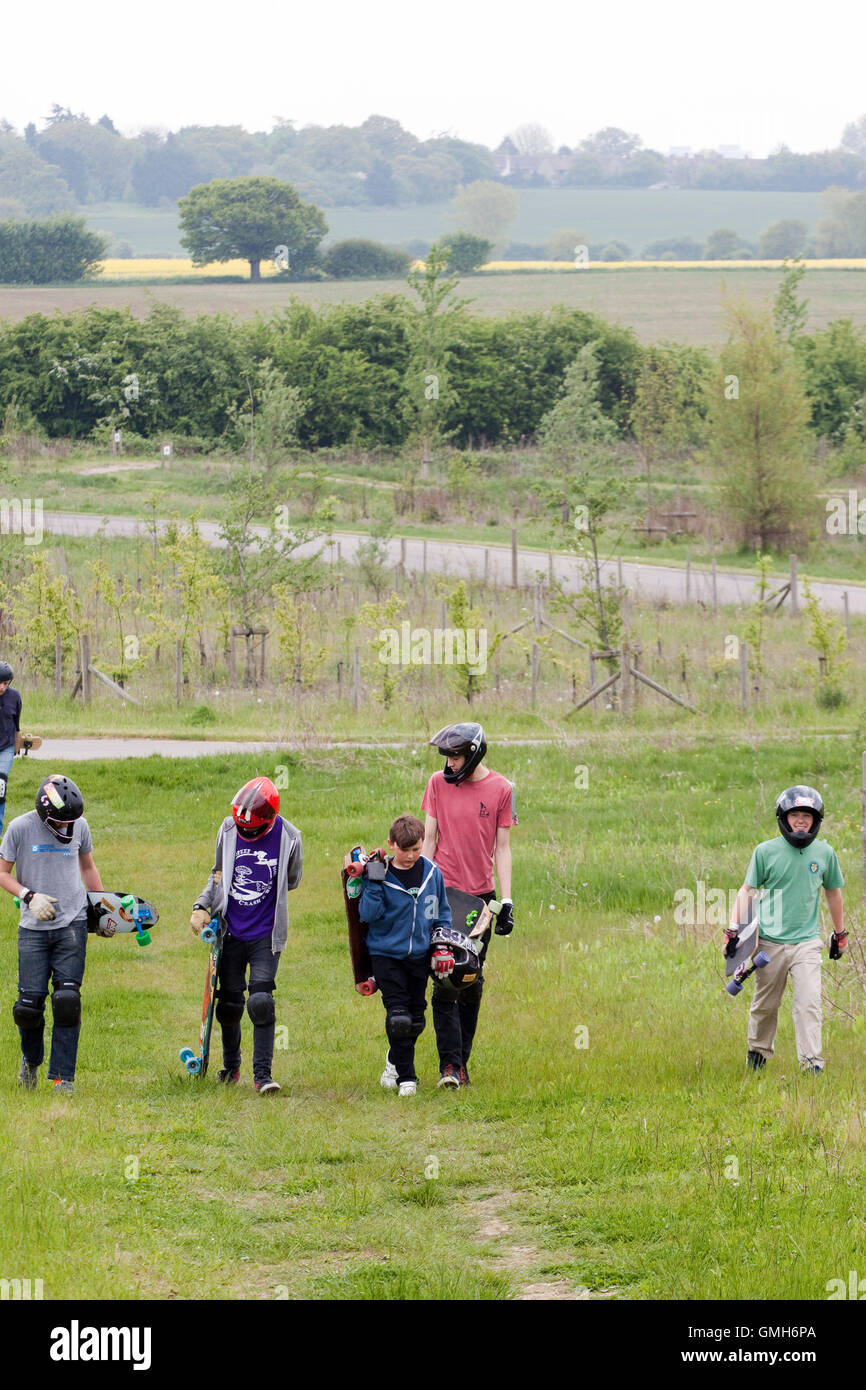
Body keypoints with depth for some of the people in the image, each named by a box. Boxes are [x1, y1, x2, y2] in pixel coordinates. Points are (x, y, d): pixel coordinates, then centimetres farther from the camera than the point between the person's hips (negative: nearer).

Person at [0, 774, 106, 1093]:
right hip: (33, 927, -1)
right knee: (30, 1003, -4)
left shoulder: (79, 826, 4)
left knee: (67, 1000, -9)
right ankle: (31, 1060, 25)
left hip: (72, 923, 1)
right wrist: (29, 896, -12)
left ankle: (63, 1076, -4)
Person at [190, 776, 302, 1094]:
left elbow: (292, 880, 7)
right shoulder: (228, 830, -3)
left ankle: (262, 1074, -8)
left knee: (261, 1002, -13)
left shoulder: (288, 838, -11)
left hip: (265, 935, -3)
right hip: (231, 932, 3)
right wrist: (201, 905, 0)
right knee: (229, 1002, 9)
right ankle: (231, 1066, 29)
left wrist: (260, 893, 1)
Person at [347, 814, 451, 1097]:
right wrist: (374, 881, -22)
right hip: (386, 953, -4)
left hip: (419, 954, 4)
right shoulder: (379, 874, -8)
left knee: (416, 1019, 11)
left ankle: (395, 1060, 36)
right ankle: (406, 1077, 0)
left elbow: (442, 914, 13)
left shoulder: (432, 874, 1)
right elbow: (368, 914, -15)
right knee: (398, 1017, -13)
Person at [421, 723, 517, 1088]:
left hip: (480, 894, 1)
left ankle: (462, 1061, 12)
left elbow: (502, 848, 4)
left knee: (472, 983, 5)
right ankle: (449, 1063, -9)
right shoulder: (438, 783, 3)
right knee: (445, 983, -8)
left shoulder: (500, 789, 2)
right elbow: (429, 839, 6)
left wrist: (507, 901, -1)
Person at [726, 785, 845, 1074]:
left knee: (809, 1004, -12)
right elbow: (747, 891, 3)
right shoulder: (766, 852, -3)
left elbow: (833, 892, 17)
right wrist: (734, 931, -4)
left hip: (807, 942, 0)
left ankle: (811, 1061, -9)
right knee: (765, 1005, 10)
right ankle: (758, 1051, 31)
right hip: (770, 942, 0)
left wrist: (840, 934, 24)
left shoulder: (824, 853, 3)